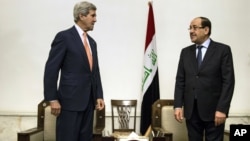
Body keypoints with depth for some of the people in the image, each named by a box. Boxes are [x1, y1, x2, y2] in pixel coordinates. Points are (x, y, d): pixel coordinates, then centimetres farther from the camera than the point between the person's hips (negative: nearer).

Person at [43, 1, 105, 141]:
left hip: (88, 100, 7)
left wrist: (99, 95, 8)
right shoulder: (64, 37, -6)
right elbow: (51, 69, -10)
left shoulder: (92, 42, 16)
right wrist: (52, 99, -14)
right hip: (70, 99, -7)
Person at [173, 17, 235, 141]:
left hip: (213, 109, -3)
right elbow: (180, 80, 8)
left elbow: (228, 81, -8)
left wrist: (222, 109, -14)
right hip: (191, 109, 4)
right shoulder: (186, 52, 10)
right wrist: (178, 105, -1)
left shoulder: (223, 50, -3)